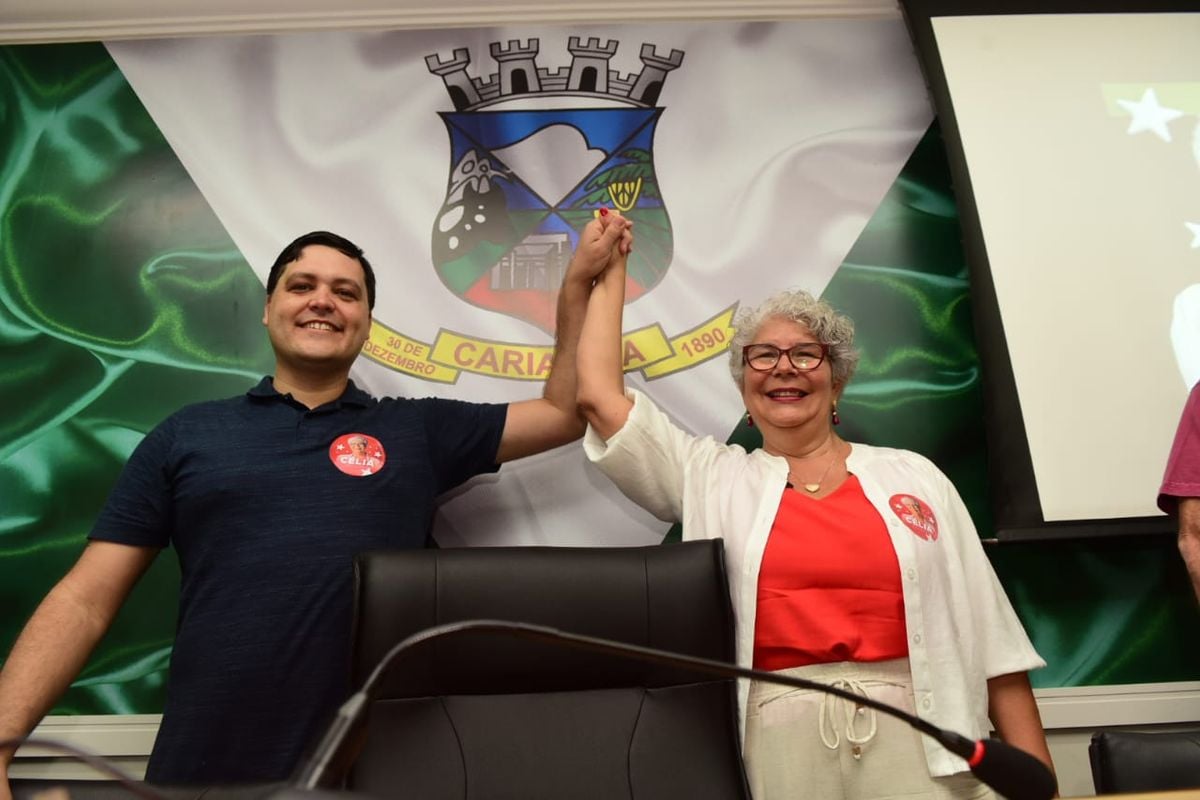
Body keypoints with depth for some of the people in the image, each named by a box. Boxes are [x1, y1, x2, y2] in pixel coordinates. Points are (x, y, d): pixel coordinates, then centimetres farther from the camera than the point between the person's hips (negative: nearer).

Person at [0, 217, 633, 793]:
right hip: (201, 768, 0)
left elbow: (565, 412, 9)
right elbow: (85, 600, 5)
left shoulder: (419, 429, 6)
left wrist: (579, 280, 3)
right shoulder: (186, 434, 7)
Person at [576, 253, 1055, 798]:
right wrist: (612, 270, 15)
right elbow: (598, 395, 5)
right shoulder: (712, 481, 8)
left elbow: (990, 637, 9)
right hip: (780, 739, 0)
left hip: (919, 737, 1)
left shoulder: (914, 477, 9)